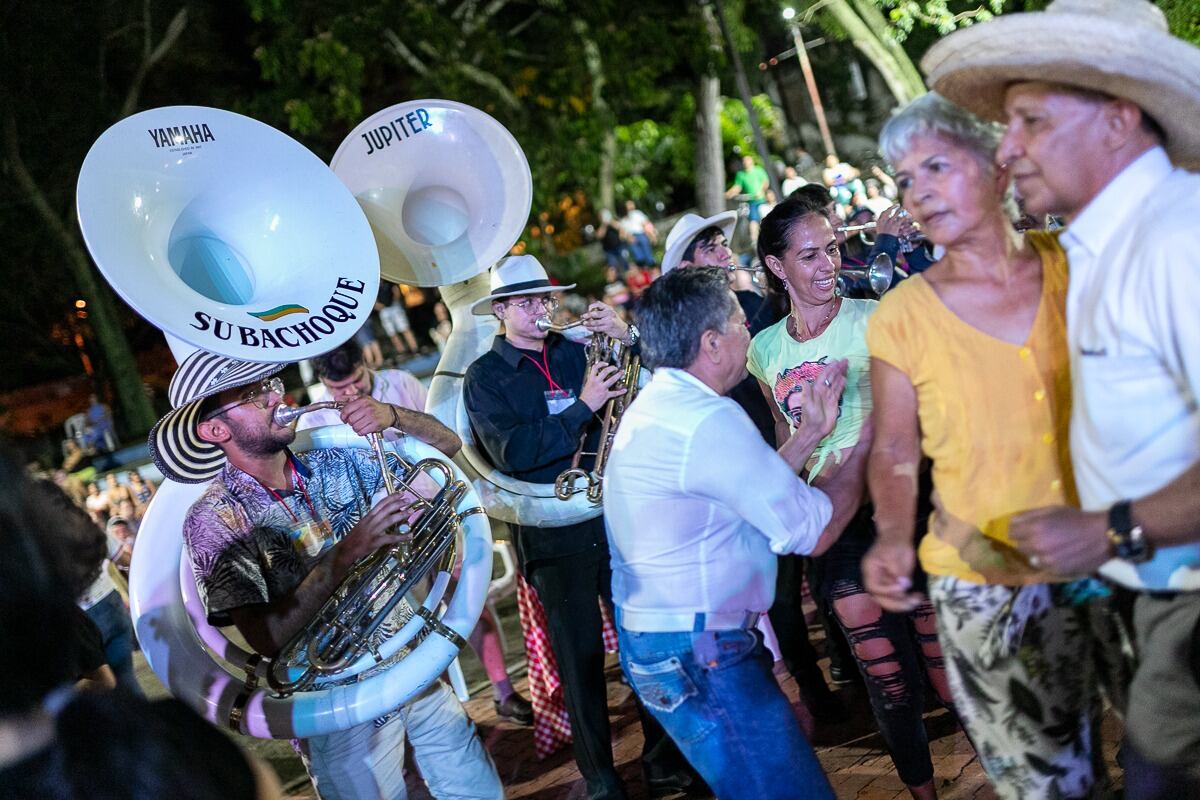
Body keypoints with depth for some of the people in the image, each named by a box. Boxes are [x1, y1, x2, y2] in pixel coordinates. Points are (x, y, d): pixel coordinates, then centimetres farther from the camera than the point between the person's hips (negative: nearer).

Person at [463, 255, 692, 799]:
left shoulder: (576, 352, 8)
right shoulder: (484, 377, -1)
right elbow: (513, 453, -16)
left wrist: (627, 338, -12)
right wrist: (583, 406, -20)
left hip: (615, 518, 3)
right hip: (553, 534, -3)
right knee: (580, 657, 5)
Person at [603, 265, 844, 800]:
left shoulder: (654, 405, 12)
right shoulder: (708, 419, -21)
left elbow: (751, 485, 17)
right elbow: (812, 531, -17)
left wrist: (812, 432, 14)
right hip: (698, 656, -11)